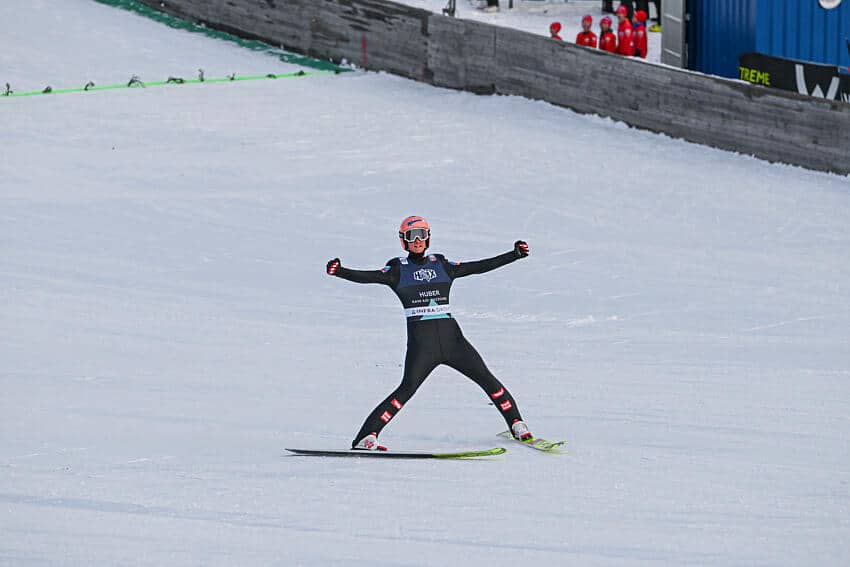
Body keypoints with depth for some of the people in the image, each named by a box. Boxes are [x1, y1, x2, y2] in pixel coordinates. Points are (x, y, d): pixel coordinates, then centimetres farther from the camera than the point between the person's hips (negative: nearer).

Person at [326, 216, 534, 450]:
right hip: (420, 341, -3)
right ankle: (365, 438, -20)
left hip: (451, 337, 4)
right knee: (407, 389, -19)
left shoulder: (441, 265, 15)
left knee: (486, 379, 1)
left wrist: (515, 254, 13)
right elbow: (369, 277, -8)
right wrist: (339, 271, -26)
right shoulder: (398, 269, 6)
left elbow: (479, 267, 16)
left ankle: (516, 424, 18)